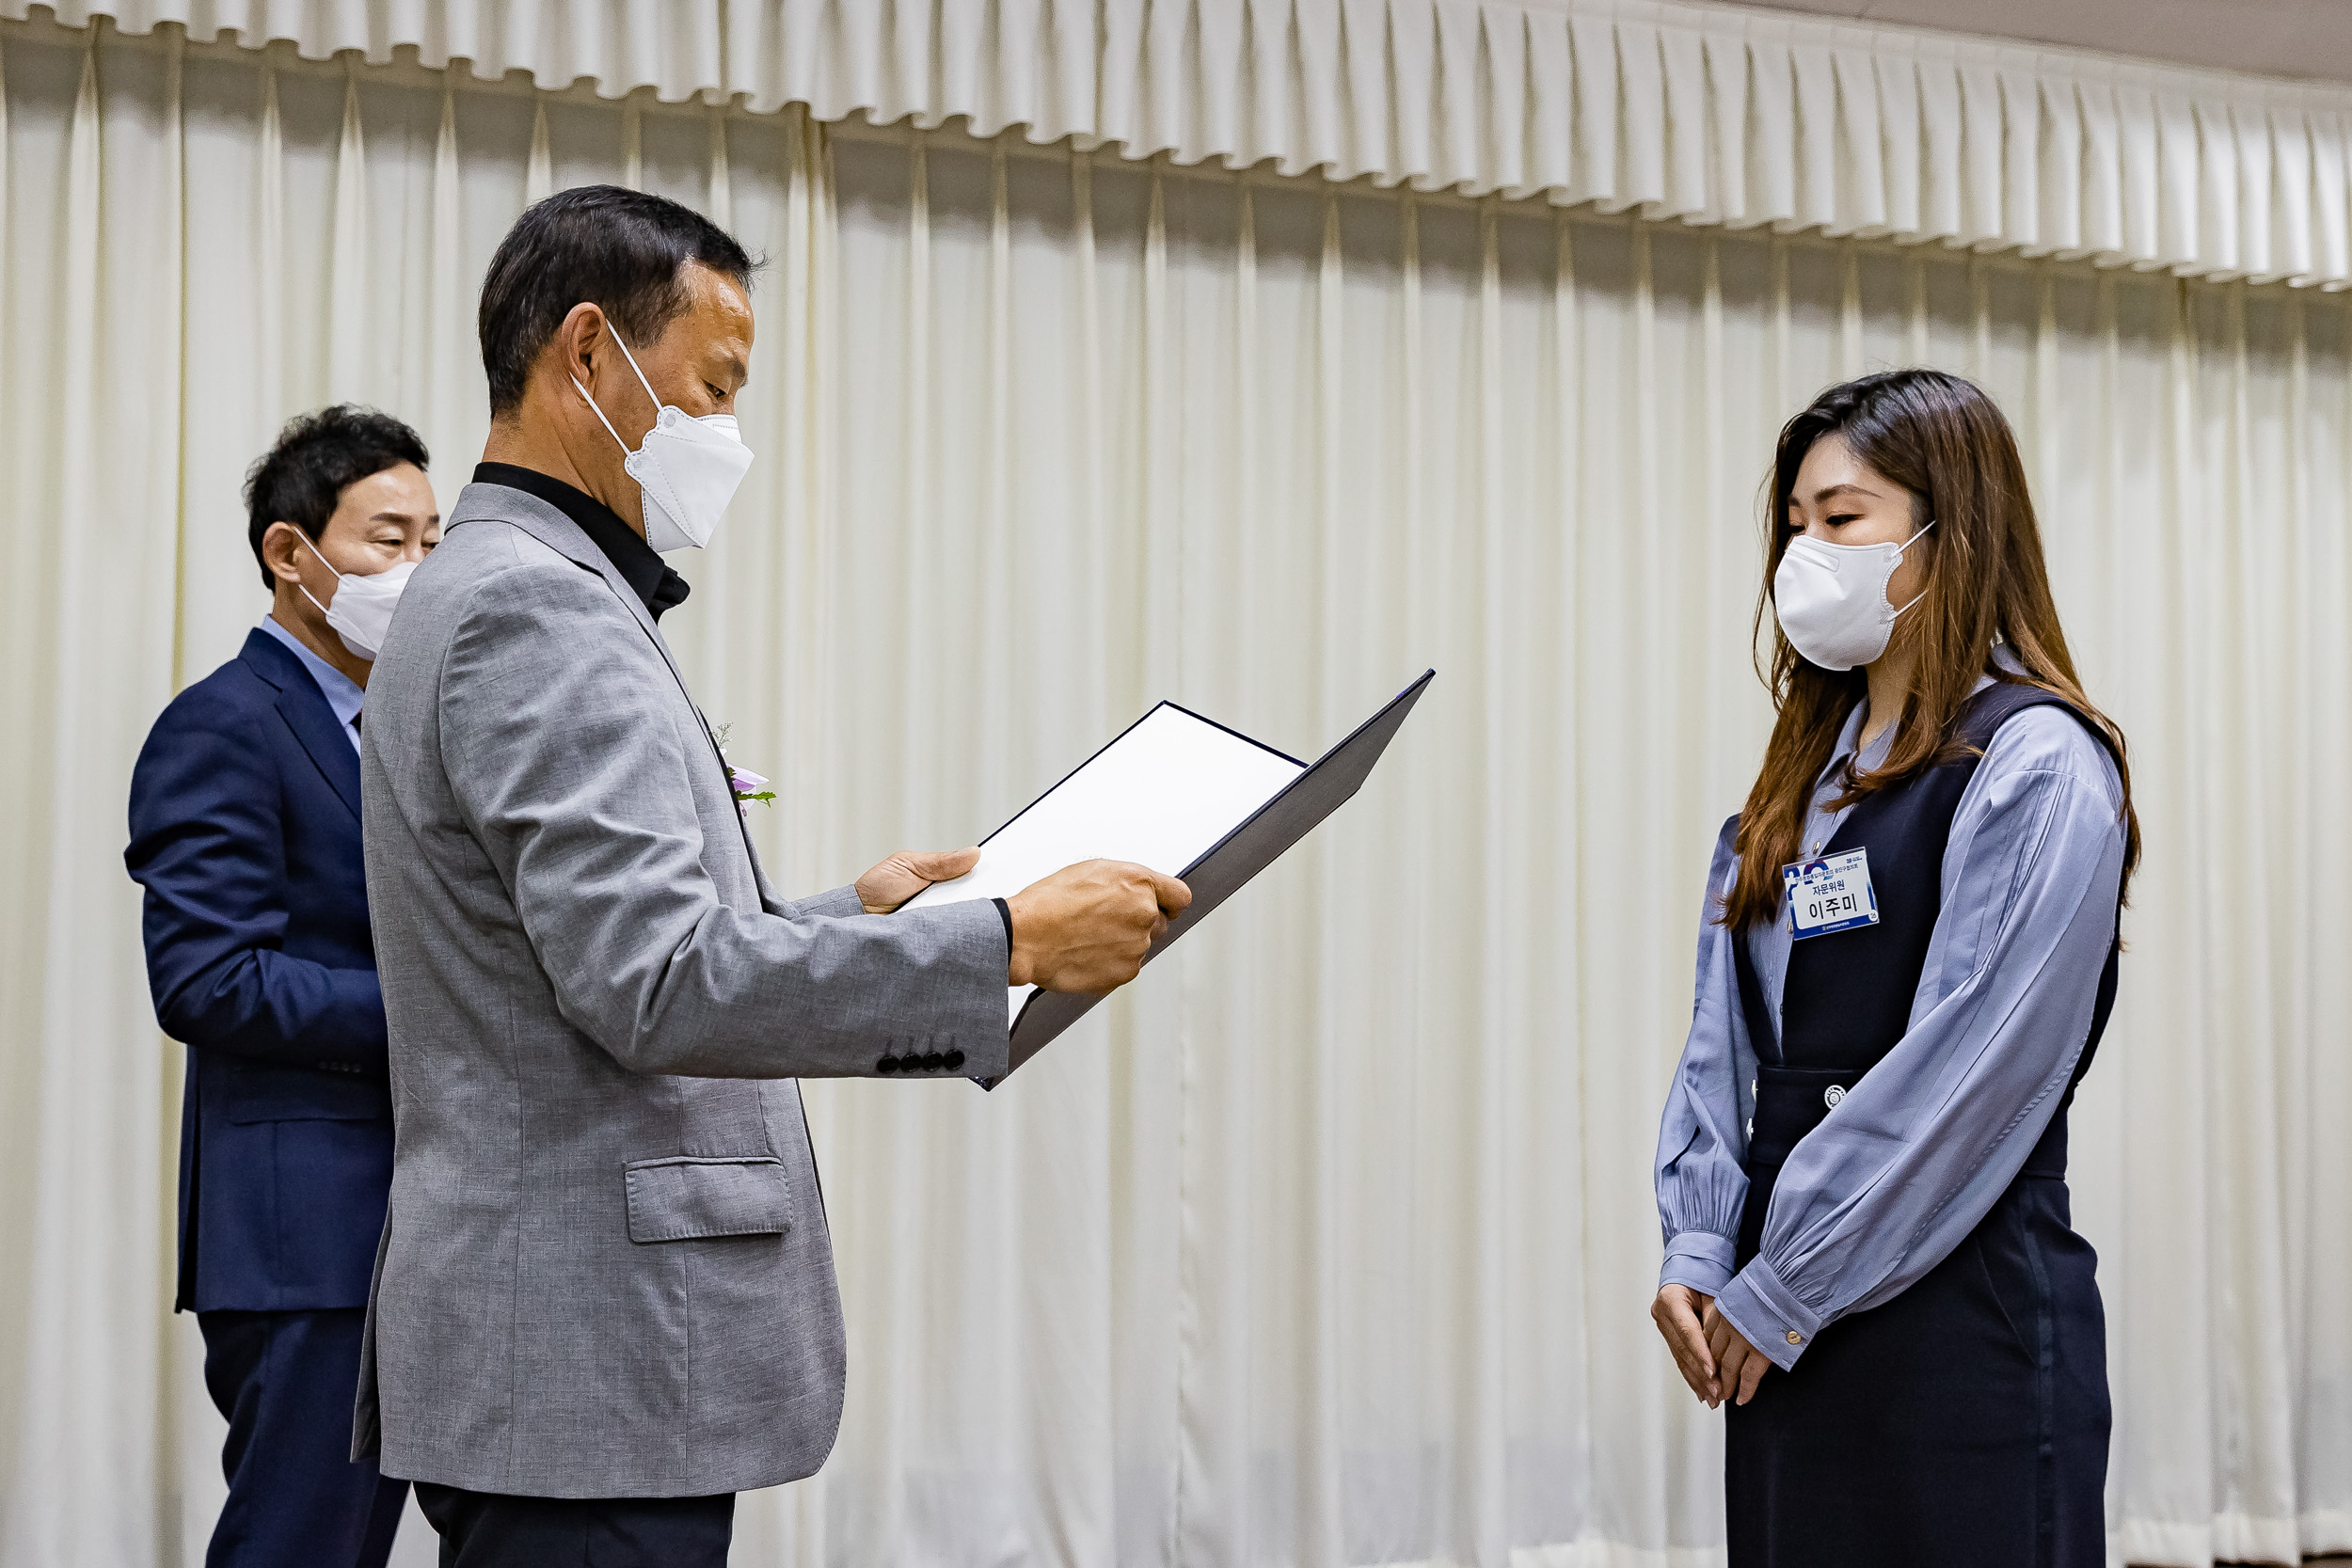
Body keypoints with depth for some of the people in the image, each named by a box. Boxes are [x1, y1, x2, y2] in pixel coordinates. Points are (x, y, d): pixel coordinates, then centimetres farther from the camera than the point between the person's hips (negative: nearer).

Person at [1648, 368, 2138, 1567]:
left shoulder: (2036, 767, -9)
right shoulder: (1805, 775, 15)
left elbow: (1966, 1075, -16)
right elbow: (1724, 1040, 12)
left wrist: (1777, 1295, -14)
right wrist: (1697, 1251, -2)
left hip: (1965, 1328, -7)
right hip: (1785, 1330, 7)